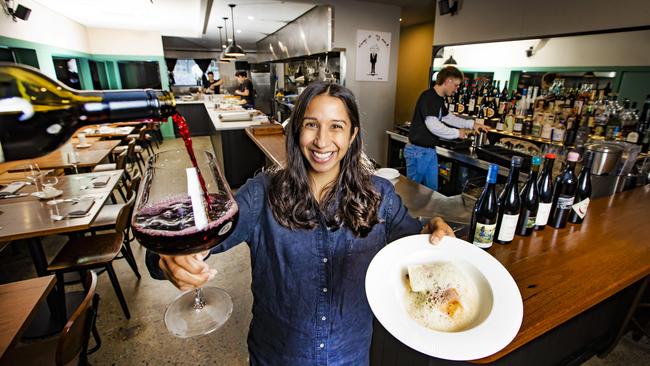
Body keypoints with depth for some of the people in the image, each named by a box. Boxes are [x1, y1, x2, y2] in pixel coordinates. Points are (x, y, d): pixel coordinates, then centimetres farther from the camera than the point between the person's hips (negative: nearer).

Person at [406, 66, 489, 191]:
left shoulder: (439, 99, 12)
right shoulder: (428, 97, -19)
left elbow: (448, 117, 27)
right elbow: (433, 126, -28)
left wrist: (471, 124, 19)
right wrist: (457, 133, -14)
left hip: (430, 151, 10)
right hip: (418, 151, -9)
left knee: (432, 189, 15)